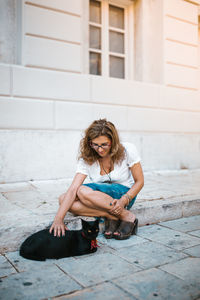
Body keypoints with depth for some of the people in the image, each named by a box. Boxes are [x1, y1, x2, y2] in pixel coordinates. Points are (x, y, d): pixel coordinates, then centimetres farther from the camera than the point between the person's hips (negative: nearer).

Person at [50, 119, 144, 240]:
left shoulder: (128, 150, -15)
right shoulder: (86, 159, -11)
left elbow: (139, 182, -8)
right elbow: (72, 190, -21)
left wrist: (124, 200, -26)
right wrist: (58, 219, -33)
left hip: (125, 193, -4)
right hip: (100, 198, 4)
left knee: (83, 191, -32)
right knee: (63, 199, -22)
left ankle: (128, 216, -20)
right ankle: (111, 217, -20)